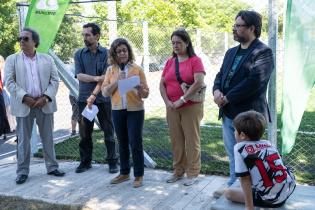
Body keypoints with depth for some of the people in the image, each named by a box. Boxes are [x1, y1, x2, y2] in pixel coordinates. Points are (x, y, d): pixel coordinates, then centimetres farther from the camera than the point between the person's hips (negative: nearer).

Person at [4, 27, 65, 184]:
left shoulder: (47, 59, 9)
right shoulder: (12, 59, 6)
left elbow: (55, 80, 4)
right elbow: (9, 82, -3)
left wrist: (45, 97, -11)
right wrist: (25, 98, -15)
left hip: (44, 104, 1)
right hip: (23, 105, -1)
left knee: (48, 138, 8)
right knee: (23, 140, 4)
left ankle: (52, 167, 19)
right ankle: (22, 171, 13)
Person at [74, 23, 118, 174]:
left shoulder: (106, 53, -1)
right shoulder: (79, 54, 6)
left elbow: (105, 78, -10)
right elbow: (79, 76, -5)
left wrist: (94, 95, -17)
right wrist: (96, 78, -19)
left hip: (103, 99, -2)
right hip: (84, 98, 2)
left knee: (108, 131, 4)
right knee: (84, 133, 8)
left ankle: (112, 161, 14)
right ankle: (85, 162, 21)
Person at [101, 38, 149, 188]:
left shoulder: (137, 69, -1)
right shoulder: (111, 70, 6)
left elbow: (146, 93, -1)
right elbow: (105, 92, 1)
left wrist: (139, 88, -21)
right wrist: (116, 82, -13)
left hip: (135, 110, -3)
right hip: (117, 111, 3)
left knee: (135, 143, -2)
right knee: (122, 143, 13)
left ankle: (138, 176, 10)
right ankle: (124, 173, 26)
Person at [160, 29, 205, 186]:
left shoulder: (195, 60, -5)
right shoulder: (169, 62, 11)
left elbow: (199, 82, -18)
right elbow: (162, 84, 9)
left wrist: (182, 100, -18)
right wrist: (167, 102, -7)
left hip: (191, 107, -5)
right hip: (172, 108, 5)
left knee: (192, 140, 3)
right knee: (176, 141, 11)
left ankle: (192, 173, 13)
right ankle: (178, 171, 24)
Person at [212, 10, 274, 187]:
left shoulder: (263, 52, -11)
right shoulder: (231, 52, 16)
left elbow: (254, 82, -21)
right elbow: (221, 74, 17)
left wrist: (227, 98, -17)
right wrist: (217, 91, -6)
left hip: (248, 114, -8)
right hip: (228, 113, 8)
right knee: (232, 154, 17)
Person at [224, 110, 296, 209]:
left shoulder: (239, 148, -6)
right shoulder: (268, 143, 11)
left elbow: (245, 179, -7)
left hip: (271, 200, -7)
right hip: (290, 189, 7)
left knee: (228, 193, 6)